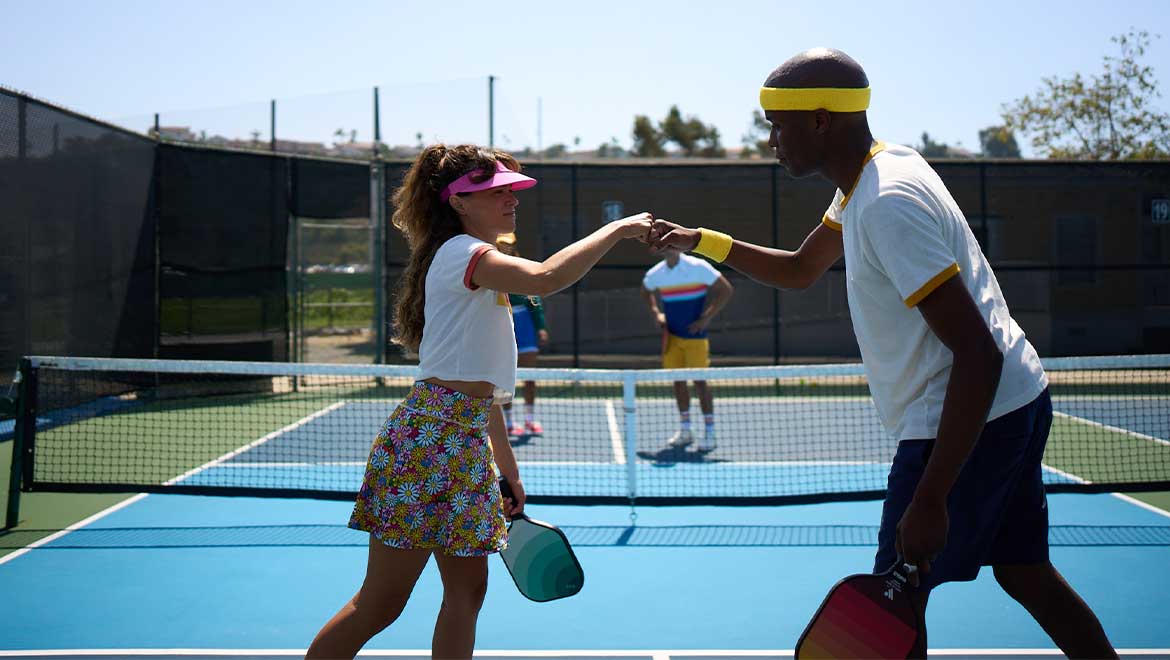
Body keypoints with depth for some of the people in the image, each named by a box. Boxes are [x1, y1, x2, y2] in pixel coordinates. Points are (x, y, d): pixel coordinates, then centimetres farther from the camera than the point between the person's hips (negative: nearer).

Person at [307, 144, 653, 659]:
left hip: (467, 445, 10)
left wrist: (508, 466, 22)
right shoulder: (459, 252, -9)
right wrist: (617, 229, -18)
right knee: (380, 604, -5)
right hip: (427, 440, -10)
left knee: (467, 589, 8)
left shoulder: (480, 269, 21)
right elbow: (546, 278, -29)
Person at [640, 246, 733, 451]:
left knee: (700, 381, -6)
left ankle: (709, 432, 2)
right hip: (671, 335, 4)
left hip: (695, 335, -4)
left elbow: (726, 289, -9)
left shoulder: (698, 267, -12)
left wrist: (707, 317, -14)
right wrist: (655, 313, 6)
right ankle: (684, 431, 19)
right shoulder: (655, 274, 1)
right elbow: (646, 292, 23)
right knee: (678, 381, 8)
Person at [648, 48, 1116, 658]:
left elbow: (978, 355, -27)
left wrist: (930, 501, -27)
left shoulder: (889, 203, -23)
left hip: (971, 419, -10)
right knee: (1026, 575, 18)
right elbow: (799, 270, 25)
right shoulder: (872, 175, 8)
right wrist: (701, 241, 12)